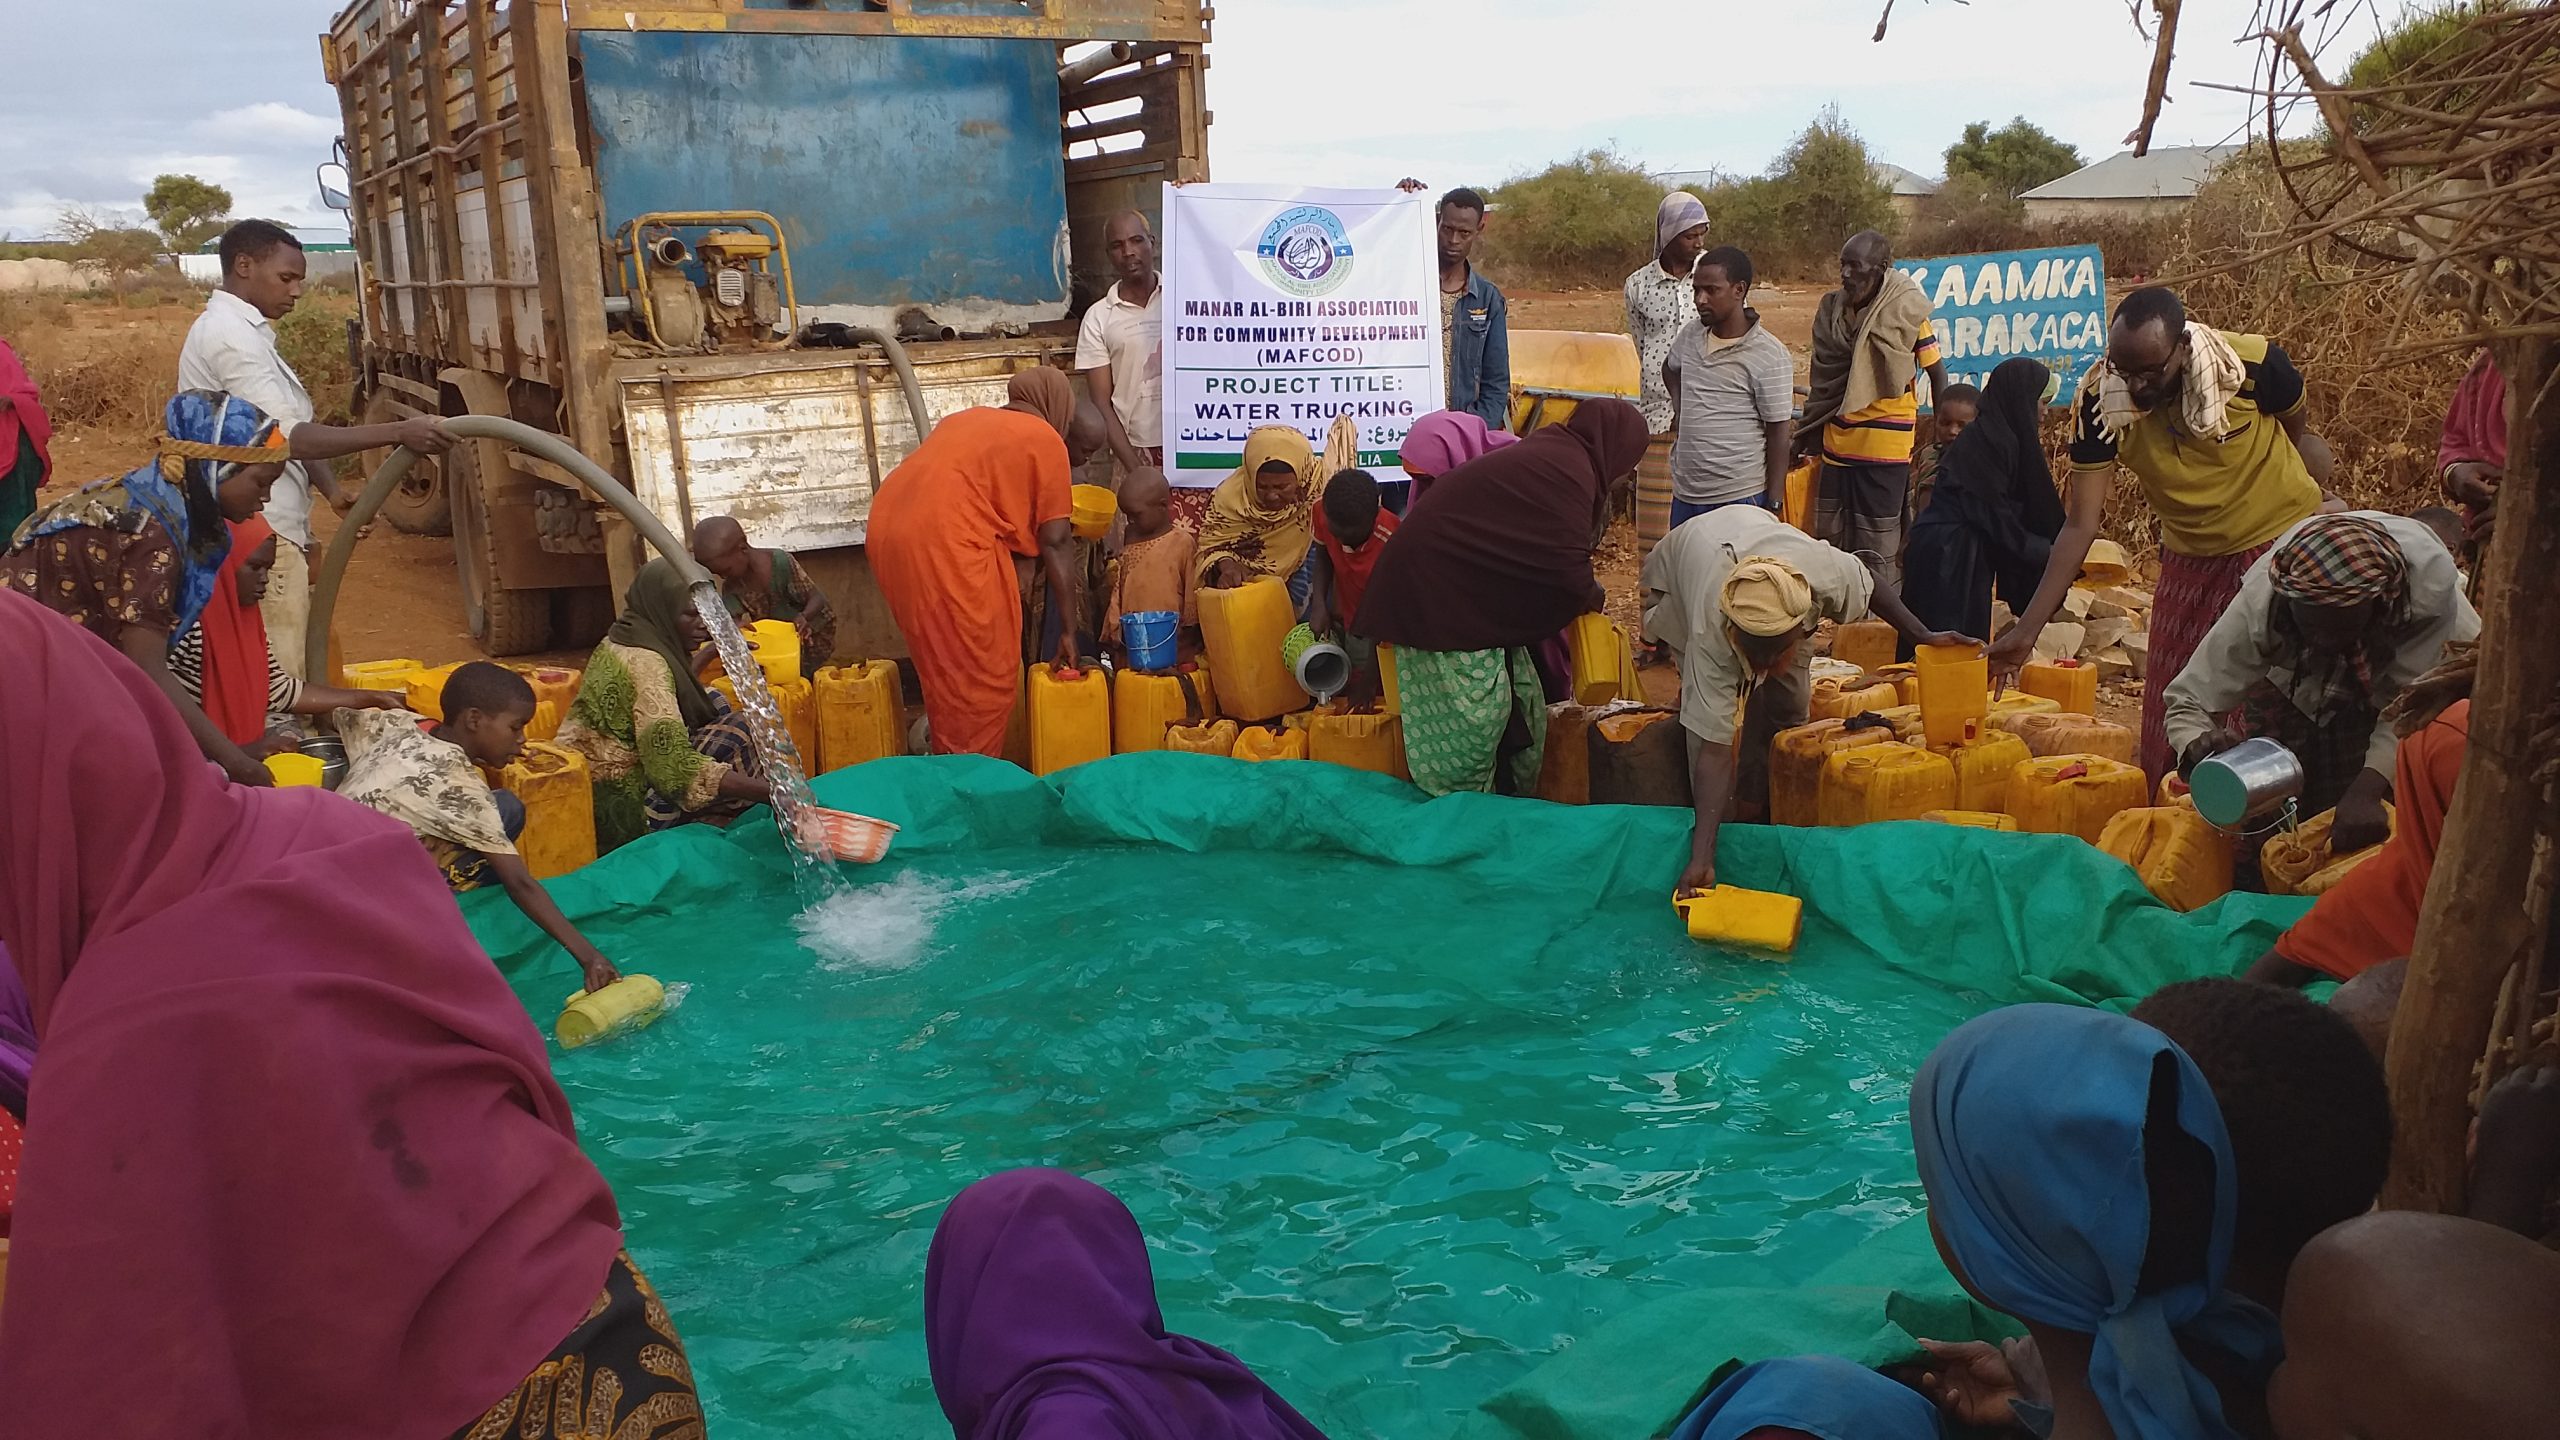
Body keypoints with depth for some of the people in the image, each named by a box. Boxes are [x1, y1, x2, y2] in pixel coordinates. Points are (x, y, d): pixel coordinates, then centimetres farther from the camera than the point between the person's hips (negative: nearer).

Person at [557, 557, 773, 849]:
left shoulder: (624, 641, 6)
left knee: (712, 702, 13)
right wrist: (774, 792, -37)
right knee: (736, 732, -12)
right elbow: (680, 770, -33)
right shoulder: (645, 663, -23)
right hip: (618, 803, -10)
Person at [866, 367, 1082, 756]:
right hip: (943, 541, -8)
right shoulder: (1045, 440, 6)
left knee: (944, 664, 20)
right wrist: (1069, 628, 5)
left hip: (889, 529, 8)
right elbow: (1054, 542, 3)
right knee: (984, 673, 5)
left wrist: (1005, 579, 38)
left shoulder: (968, 419, 27)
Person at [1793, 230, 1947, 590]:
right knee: (1832, 539, 13)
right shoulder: (1832, 308, 3)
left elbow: (1937, 372, -2)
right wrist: (1804, 436, 18)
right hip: (1837, 443, 5)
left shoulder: (1907, 310, -10)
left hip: (1885, 448, -5)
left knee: (1879, 547, 2)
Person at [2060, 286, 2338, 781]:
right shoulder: (2101, 396, -19)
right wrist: (2031, 625, -21)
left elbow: (2300, 433, 0)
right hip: (2189, 555, 3)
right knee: (2166, 726, 8)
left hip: (2283, 538, -3)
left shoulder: (2254, 363, -24)